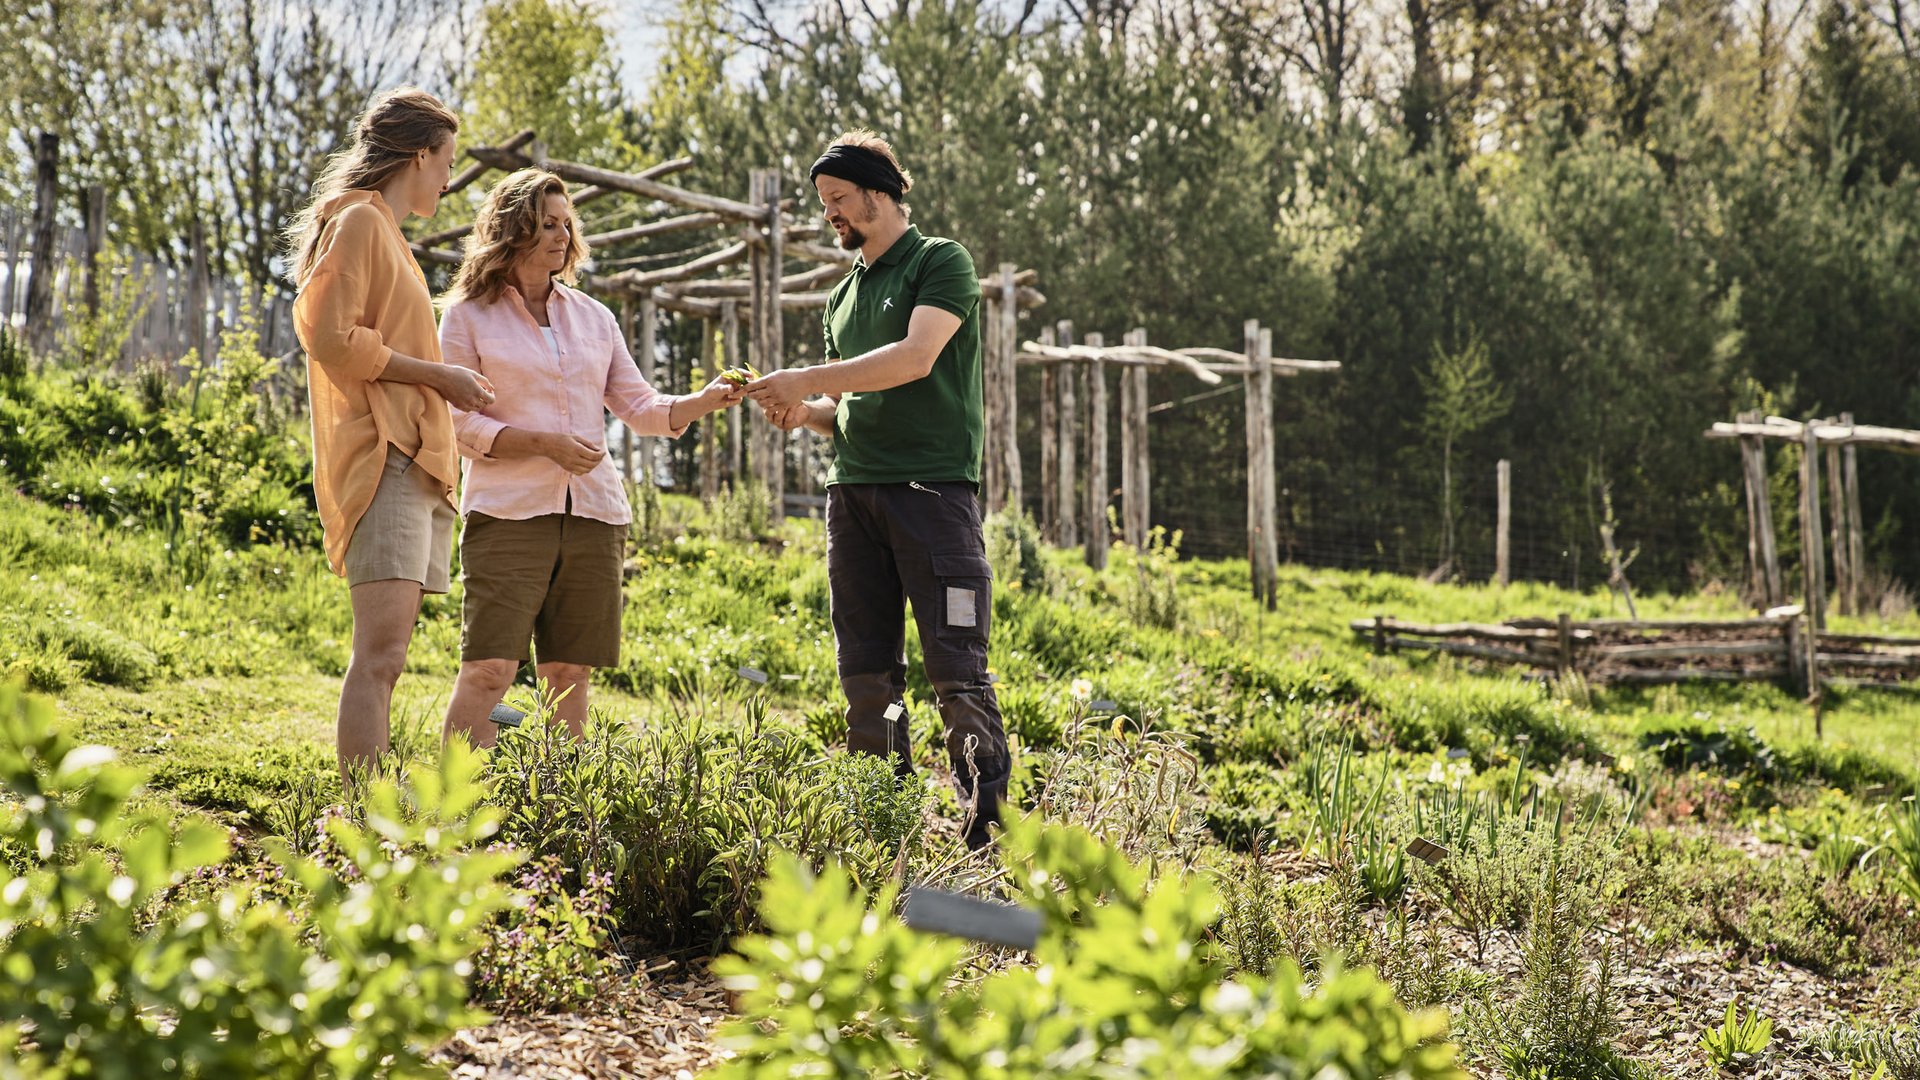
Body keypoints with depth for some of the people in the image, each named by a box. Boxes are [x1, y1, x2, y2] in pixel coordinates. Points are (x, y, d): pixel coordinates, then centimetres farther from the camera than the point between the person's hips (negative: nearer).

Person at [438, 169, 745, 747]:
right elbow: (457, 422, -3)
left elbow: (640, 406, 13)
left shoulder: (593, 317, 17)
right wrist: (544, 445, -14)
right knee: (488, 669, -13)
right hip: (508, 510, -5)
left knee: (571, 672, 4)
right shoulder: (468, 316, 3)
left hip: (593, 513, 5)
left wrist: (705, 400, -5)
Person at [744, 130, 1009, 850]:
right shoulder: (844, 295, 23)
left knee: (957, 669, -11)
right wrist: (804, 412, 4)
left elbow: (914, 358, -14)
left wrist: (807, 381, -13)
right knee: (866, 676, 4)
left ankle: (988, 833, -9)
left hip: (934, 486, -7)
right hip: (853, 490, 7)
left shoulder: (941, 263, 1)